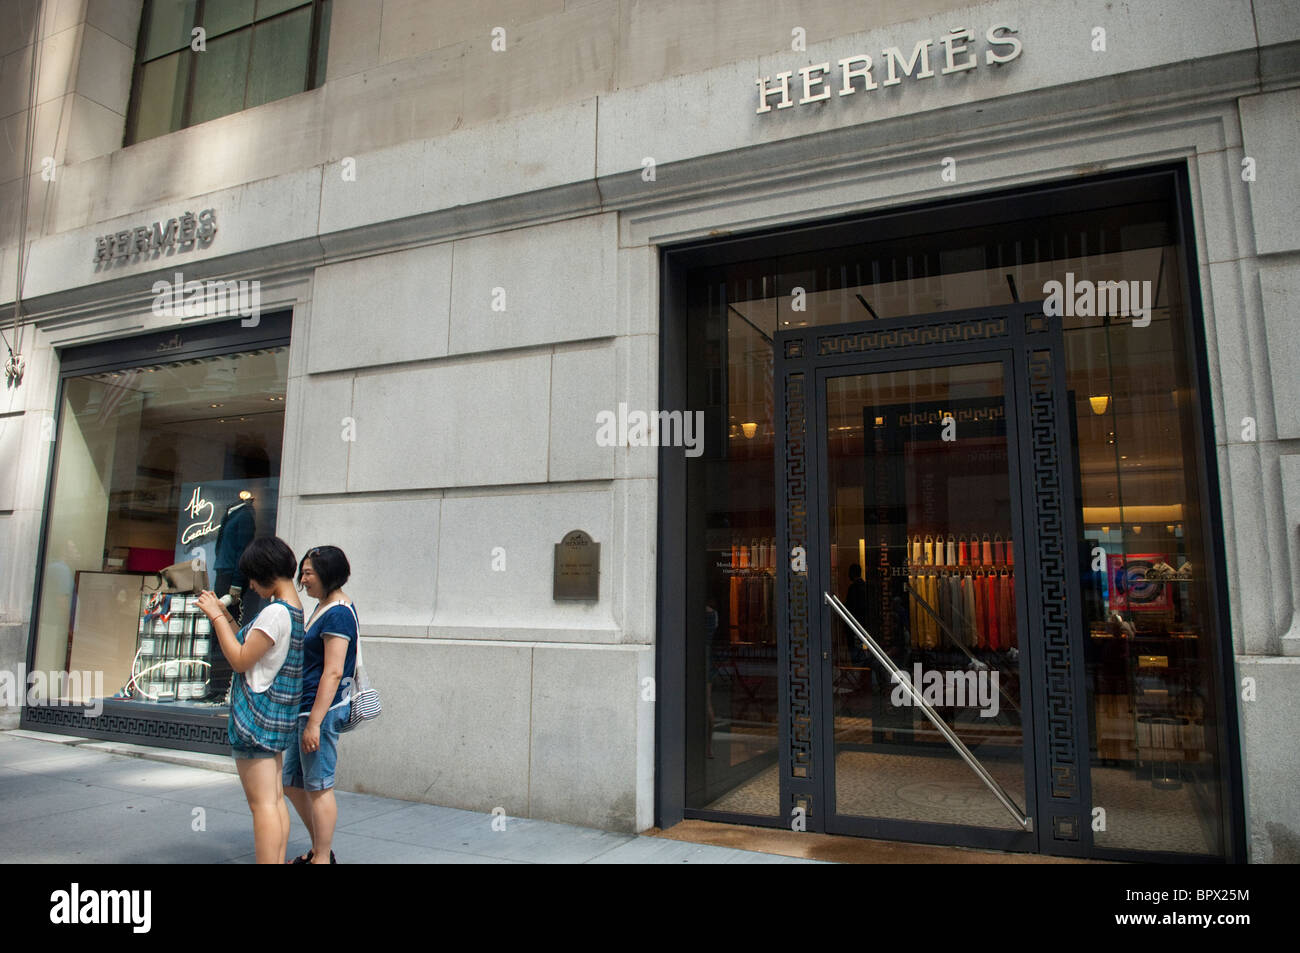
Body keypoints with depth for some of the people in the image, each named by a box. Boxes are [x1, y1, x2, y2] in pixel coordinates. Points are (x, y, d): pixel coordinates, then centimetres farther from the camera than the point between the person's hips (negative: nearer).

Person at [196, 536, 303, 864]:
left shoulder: (275, 613, -19)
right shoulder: (294, 609, 11)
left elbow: (240, 660, -16)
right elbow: (252, 648, 17)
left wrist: (216, 616, -9)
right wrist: (224, 615, 13)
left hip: (258, 713, -10)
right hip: (277, 715, 10)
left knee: (262, 803, -6)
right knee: (275, 798, 15)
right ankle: (278, 861, 22)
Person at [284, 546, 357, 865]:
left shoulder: (337, 614, -17)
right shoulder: (324, 607, 14)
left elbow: (333, 673, -22)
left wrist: (315, 722, -22)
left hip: (323, 710, -10)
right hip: (307, 707, 10)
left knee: (318, 787, 0)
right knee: (291, 783, 18)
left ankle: (322, 859, 13)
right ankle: (321, 849, 29)